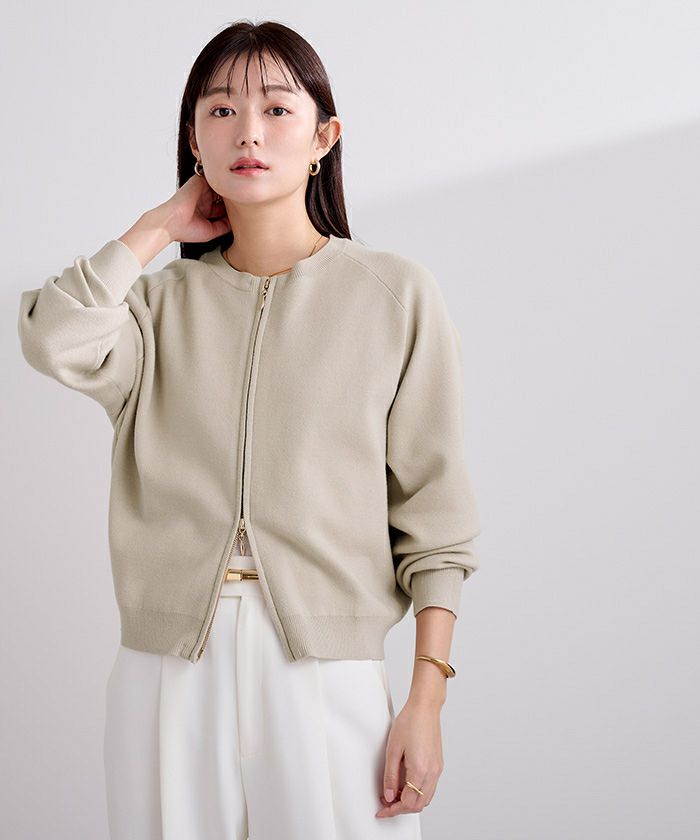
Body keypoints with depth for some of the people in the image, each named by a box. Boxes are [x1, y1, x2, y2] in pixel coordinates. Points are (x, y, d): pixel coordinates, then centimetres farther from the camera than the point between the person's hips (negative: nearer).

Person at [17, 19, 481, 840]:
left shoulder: (394, 294, 1)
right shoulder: (161, 301, 9)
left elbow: (433, 518, 0)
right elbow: (55, 340, -14)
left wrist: (426, 701, -6)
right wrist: (159, 227, 1)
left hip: (327, 676, -2)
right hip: (166, 671, 2)